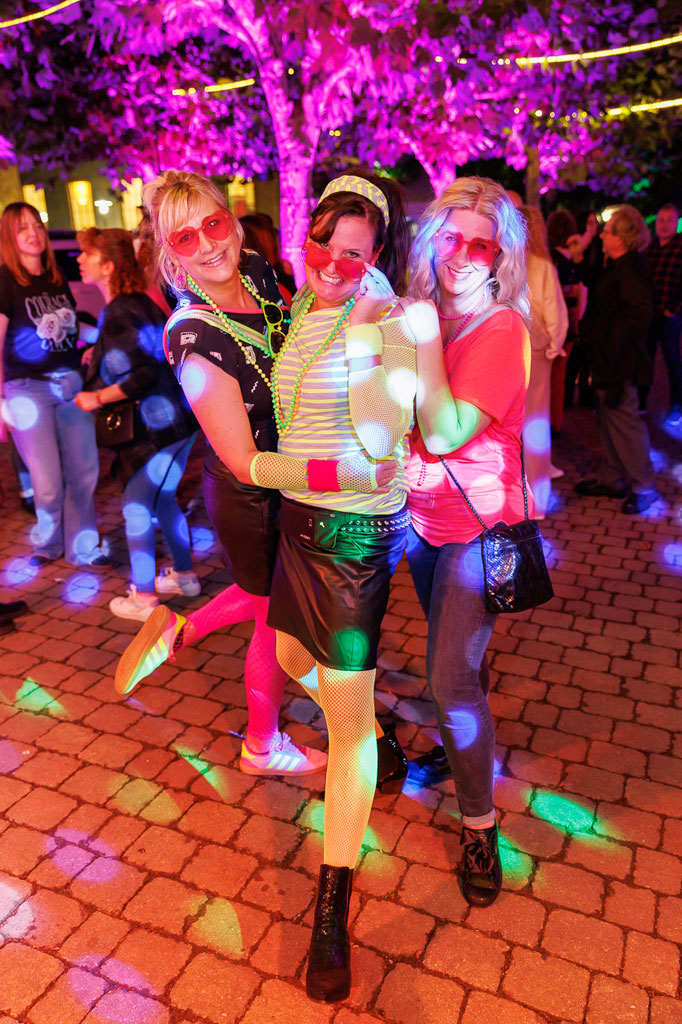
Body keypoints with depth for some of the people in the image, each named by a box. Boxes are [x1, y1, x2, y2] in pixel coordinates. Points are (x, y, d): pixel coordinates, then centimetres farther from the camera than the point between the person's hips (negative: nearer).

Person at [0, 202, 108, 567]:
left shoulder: (58, 279, 13)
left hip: (71, 382, 5)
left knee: (84, 472, 3)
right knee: (48, 482, -3)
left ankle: (82, 547, 18)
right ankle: (47, 544, 24)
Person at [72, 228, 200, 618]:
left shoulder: (119, 314, -18)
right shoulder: (138, 301, 11)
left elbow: (146, 373, -26)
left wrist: (98, 398, -17)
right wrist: (101, 352, 20)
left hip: (160, 428, -10)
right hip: (177, 420, 10)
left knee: (136, 506, 2)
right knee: (162, 499, 21)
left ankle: (144, 598, 12)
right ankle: (185, 576, 34)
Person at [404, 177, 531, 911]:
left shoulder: (501, 328, -17)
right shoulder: (426, 315, 3)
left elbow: (445, 433, -25)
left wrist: (427, 340, -25)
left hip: (477, 523, -6)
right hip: (423, 514, 7)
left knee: (450, 680, -8)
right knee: (451, 657, 23)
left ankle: (479, 825, 13)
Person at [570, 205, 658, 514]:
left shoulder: (632, 271, -20)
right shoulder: (616, 266, 11)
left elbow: (639, 316, -26)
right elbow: (596, 283, 30)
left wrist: (612, 347, -23)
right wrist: (578, 259, 22)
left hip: (619, 364, -11)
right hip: (606, 361, 11)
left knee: (624, 420, -3)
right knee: (608, 419, 17)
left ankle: (643, 487, 10)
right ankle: (611, 479, 30)